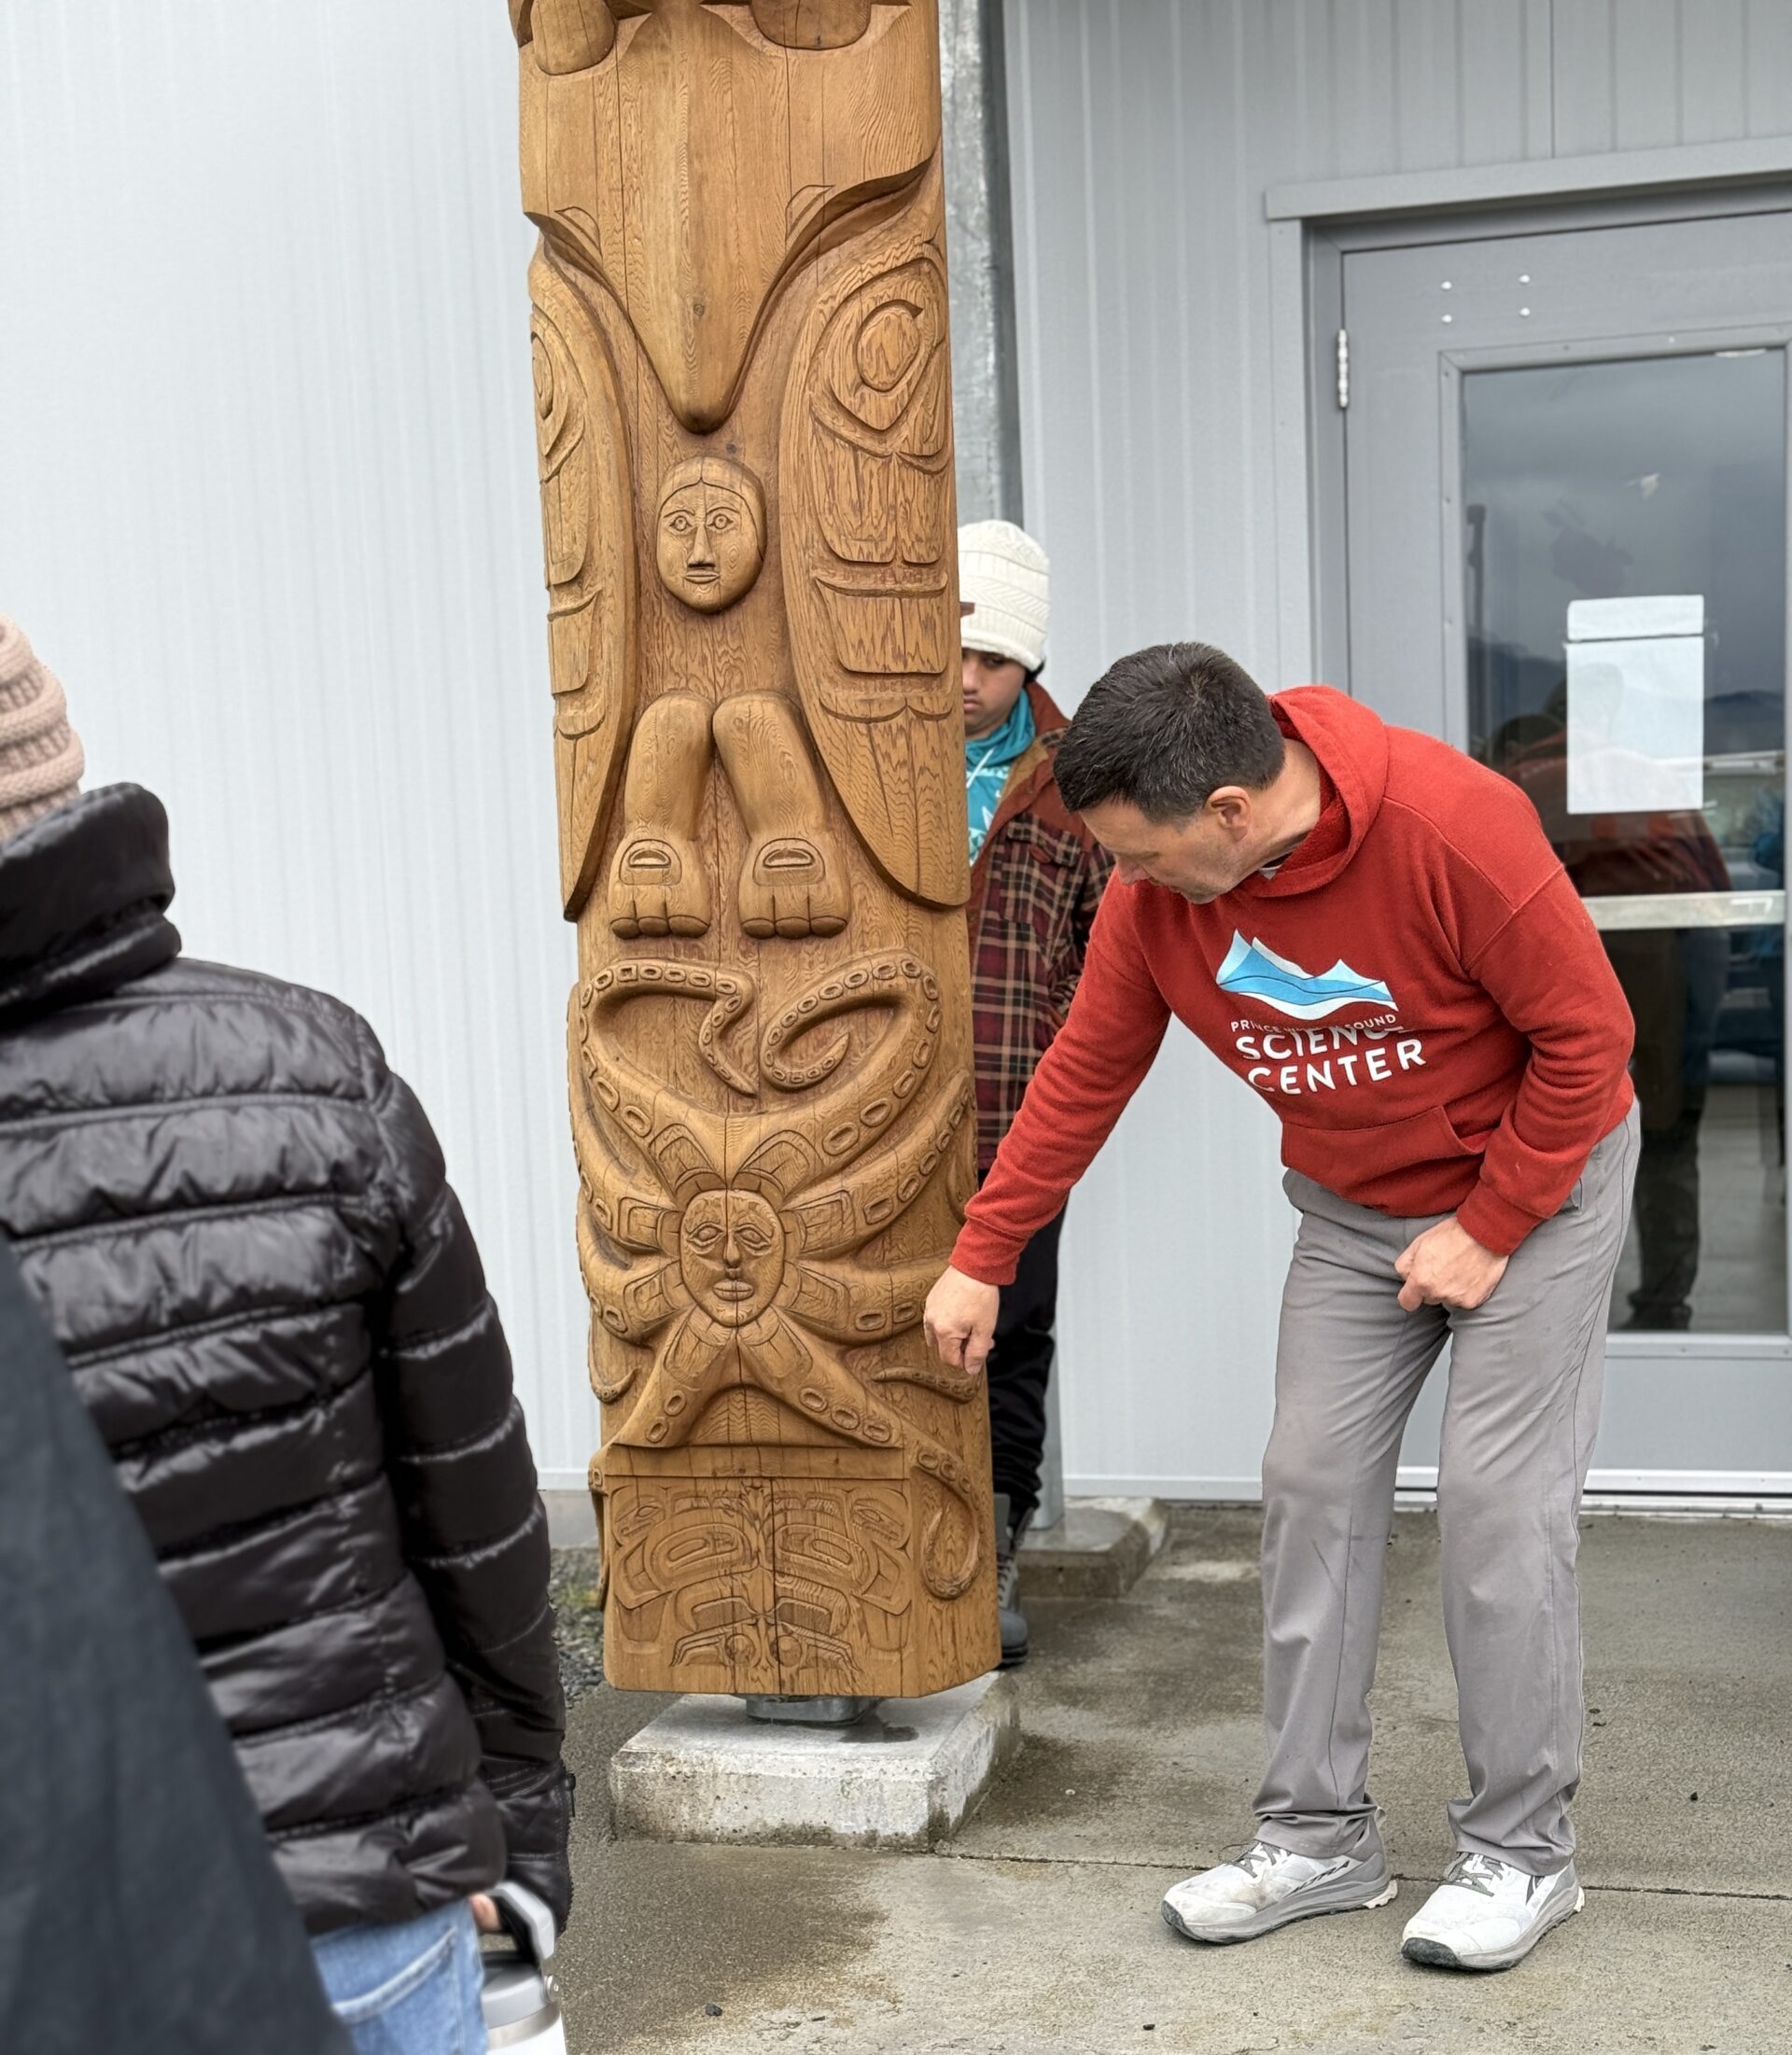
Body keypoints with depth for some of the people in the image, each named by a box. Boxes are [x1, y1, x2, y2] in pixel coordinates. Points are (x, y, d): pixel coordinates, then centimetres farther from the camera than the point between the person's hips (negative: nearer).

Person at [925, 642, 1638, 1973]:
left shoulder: (1452, 824, -30)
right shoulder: (1156, 889, -14)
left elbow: (1588, 1030, -22)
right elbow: (1085, 1074, -4)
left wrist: (1486, 1229, -18)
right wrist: (981, 1261, -1)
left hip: (1536, 1180, -5)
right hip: (1354, 1208, 5)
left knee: (1501, 1503, -8)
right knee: (1314, 1486, 1)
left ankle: (1522, 1849, 8)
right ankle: (1319, 1835, 13)